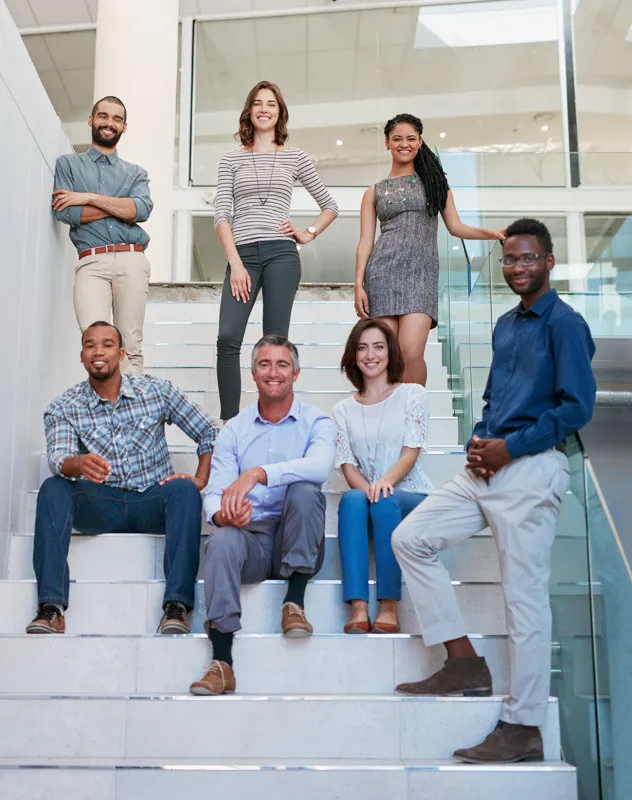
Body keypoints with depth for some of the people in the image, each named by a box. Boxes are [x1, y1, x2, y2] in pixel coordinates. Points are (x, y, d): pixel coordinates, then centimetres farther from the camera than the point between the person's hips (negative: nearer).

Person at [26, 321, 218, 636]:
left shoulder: (157, 391, 3)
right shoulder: (63, 409, 2)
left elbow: (209, 433, 7)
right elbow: (58, 460, -17)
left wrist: (199, 480, -7)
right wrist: (79, 463, -41)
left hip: (153, 502, 0)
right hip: (99, 505, 1)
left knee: (184, 490, -31)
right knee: (53, 489, -26)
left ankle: (177, 605, -37)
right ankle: (51, 608, -33)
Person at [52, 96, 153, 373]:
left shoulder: (135, 173, 22)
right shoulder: (68, 163, 18)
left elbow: (142, 209, 1)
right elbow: (65, 213, 1)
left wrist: (89, 198, -4)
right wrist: (121, 208, 2)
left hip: (132, 260, 1)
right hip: (91, 262, -1)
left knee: (131, 346, -7)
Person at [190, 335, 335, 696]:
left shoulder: (316, 421, 3)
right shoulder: (234, 430, 12)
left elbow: (320, 465, -21)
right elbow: (216, 491, 2)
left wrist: (258, 473, -32)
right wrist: (222, 514, -24)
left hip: (298, 543, -1)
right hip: (251, 536, 2)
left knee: (304, 489, -29)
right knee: (222, 541, -31)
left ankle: (295, 600, -19)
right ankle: (222, 664, -33)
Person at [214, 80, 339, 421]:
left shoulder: (294, 157, 15)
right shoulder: (231, 159, 14)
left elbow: (330, 205, 22)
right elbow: (222, 215, 5)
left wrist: (308, 234, 6)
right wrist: (235, 263, -7)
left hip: (281, 253, 0)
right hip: (242, 254, 0)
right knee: (227, 338, -15)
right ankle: (229, 424, -10)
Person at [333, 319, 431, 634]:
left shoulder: (411, 393, 6)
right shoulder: (343, 410, 14)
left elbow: (411, 451, -5)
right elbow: (348, 465, 4)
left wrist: (386, 481, -25)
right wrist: (367, 489, -18)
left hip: (410, 496, -2)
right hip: (366, 495, 2)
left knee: (385, 502, -36)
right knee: (352, 499, -33)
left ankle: (389, 608, -33)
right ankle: (358, 608, -40)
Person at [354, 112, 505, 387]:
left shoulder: (434, 180, 18)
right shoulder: (374, 192, 16)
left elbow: (455, 226, 13)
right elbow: (365, 241, 9)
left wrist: (492, 233, -4)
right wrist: (359, 285, -2)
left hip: (421, 272, 0)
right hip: (383, 271, 0)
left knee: (411, 352, -17)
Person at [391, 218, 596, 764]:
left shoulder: (564, 323, -6)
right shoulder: (505, 326, 18)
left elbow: (578, 405, -14)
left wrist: (510, 447, -16)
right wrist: (479, 441, 4)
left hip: (531, 472, -8)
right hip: (487, 468, 9)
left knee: (525, 597, -3)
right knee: (410, 538, 4)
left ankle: (523, 728, 9)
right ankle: (465, 664, 10)